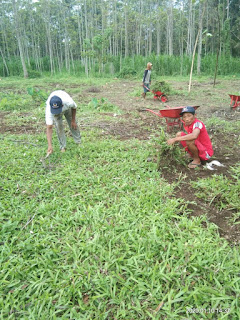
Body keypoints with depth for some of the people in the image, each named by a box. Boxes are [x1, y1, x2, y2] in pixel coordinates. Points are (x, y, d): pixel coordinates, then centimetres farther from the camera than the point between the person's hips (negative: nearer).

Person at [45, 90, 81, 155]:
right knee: (59, 126, -14)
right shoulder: (49, 110, -45)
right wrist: (50, 145, -51)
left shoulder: (69, 102, -45)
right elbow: (49, 128, -44)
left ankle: (78, 142, 29)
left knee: (73, 124, 6)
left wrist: (73, 120, -7)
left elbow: (74, 108, -18)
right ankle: (63, 146, 4)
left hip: (67, 107, 1)